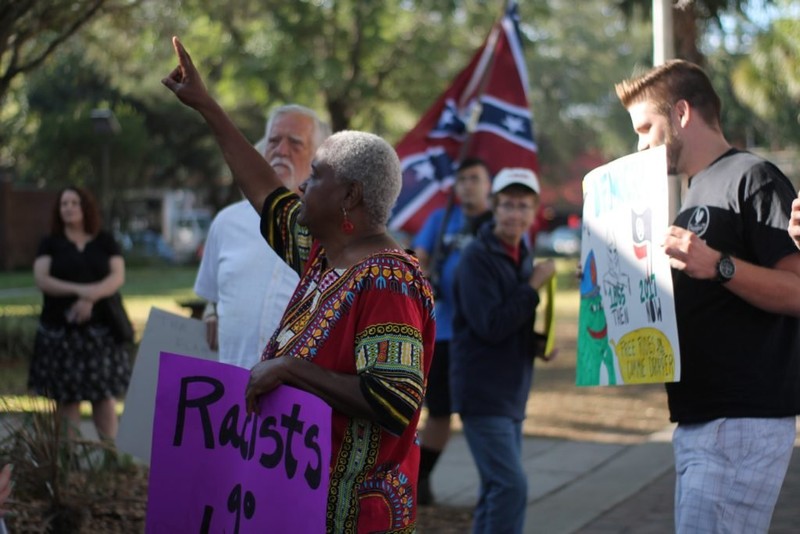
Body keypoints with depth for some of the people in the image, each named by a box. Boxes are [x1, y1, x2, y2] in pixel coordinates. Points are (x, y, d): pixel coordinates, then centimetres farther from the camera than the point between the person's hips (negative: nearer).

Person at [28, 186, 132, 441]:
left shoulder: (105, 242, 10)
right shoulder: (50, 244, 7)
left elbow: (118, 276, -2)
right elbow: (42, 280, -6)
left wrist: (91, 296, -19)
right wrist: (79, 290, -19)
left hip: (100, 330, 0)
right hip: (60, 331, 0)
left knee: (105, 394, -2)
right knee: (66, 396, 0)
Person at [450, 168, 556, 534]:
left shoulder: (522, 255, 11)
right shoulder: (477, 258, -14)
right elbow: (490, 326, -21)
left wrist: (541, 342, 2)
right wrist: (534, 286, -17)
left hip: (511, 393, 9)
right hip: (483, 391, -9)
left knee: (497, 489, 12)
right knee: (511, 486, -15)